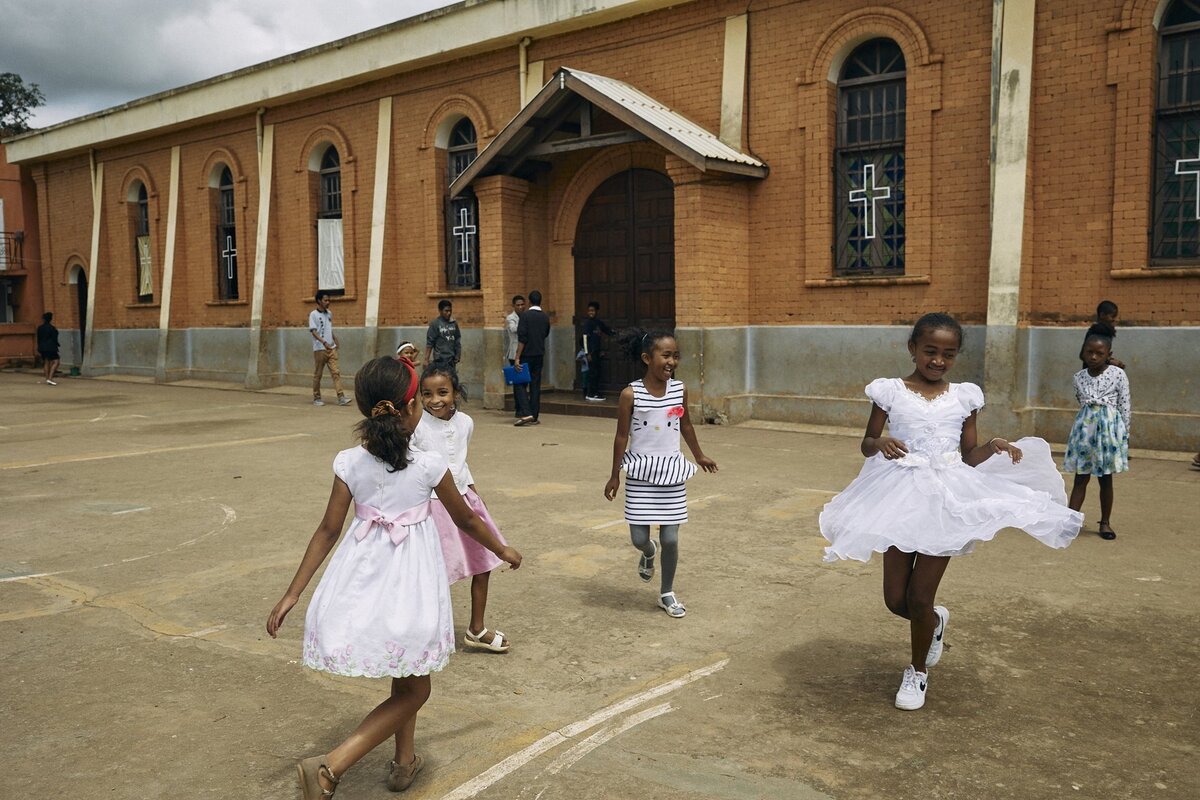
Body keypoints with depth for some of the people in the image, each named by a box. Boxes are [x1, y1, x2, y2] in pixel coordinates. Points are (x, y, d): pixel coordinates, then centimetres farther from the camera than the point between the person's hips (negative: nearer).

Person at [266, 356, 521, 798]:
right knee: (412, 691, 10)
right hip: (408, 585, -4)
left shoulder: (348, 463, -6)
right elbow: (466, 520, 0)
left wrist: (292, 594, 3)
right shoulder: (429, 465, -13)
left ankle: (404, 762, 39)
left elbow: (327, 532, -5)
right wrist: (503, 550, 18)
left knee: (407, 684, 26)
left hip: (361, 582, 5)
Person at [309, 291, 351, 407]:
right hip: (319, 349, -5)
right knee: (317, 374, 4)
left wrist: (335, 338, 14)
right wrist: (324, 342, -27)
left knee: (336, 372, -5)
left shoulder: (329, 313, 13)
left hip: (331, 348, 5)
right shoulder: (313, 314, -6)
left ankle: (341, 397, -11)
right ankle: (316, 398, 15)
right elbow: (313, 331, -16)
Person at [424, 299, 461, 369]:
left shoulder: (454, 323, 7)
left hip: (451, 359, 5)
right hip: (440, 360, -5)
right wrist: (426, 360, -11)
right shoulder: (435, 323, -7)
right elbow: (429, 343, -8)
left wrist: (458, 356, 7)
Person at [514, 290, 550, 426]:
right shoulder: (545, 317, 5)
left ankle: (527, 414, -14)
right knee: (535, 385, 9)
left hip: (527, 355, -5)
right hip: (540, 355, 5)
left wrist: (517, 358, -15)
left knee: (520, 384, 0)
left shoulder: (525, 316, -11)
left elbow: (522, 338, -16)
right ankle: (534, 417, 8)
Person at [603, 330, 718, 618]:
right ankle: (649, 552, 41)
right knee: (639, 537, 2)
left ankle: (667, 593, 23)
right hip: (641, 473, -2)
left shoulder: (680, 390, -3)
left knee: (670, 538, 2)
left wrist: (699, 456, 25)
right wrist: (615, 476, -1)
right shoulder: (630, 394, -12)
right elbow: (622, 436, -5)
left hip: (672, 471, 2)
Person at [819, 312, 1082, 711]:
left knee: (919, 597, 2)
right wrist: (880, 444, -20)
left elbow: (969, 457, 8)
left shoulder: (964, 397, 3)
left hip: (945, 502, 0)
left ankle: (918, 671, 27)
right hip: (900, 499, 0)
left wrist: (992, 447, -13)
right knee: (895, 599, 6)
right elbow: (866, 444, 3)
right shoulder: (889, 391, -2)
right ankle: (935, 621, 42)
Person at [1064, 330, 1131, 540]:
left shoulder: (1118, 375, -6)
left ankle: (1105, 522, 18)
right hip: (1084, 427, 3)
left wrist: (1124, 435, -2)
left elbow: (1124, 406, -3)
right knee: (1080, 478, 4)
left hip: (1109, 428, -3)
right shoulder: (1079, 377, 4)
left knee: (1105, 479, 7)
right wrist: (1084, 426, 14)